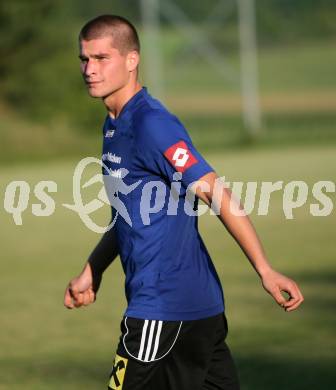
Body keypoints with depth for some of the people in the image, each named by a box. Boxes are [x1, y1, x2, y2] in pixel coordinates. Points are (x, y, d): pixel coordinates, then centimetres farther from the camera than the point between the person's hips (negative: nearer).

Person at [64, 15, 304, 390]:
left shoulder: (151, 124, -15)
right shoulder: (114, 125, 15)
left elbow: (215, 193, -21)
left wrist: (265, 270, -25)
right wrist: (91, 271, 23)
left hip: (165, 307, -9)